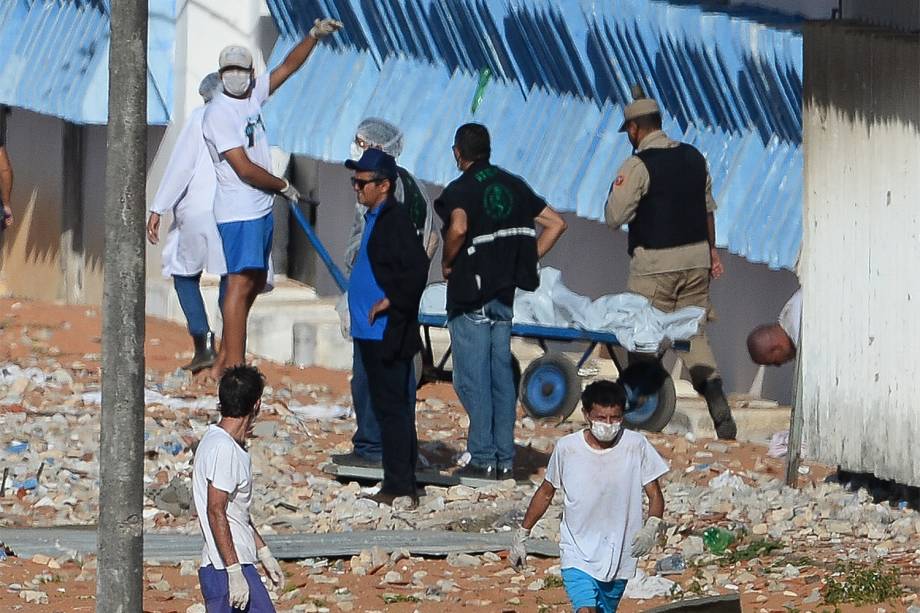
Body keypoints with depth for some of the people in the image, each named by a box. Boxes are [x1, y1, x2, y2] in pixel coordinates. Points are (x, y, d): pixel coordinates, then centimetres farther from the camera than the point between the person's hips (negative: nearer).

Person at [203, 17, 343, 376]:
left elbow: (288, 67, 18)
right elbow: (245, 169, -18)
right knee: (240, 283, -14)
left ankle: (223, 362, 18)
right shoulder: (219, 113, -15)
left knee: (256, 282, 13)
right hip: (239, 214, -10)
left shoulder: (252, 95, 8)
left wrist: (314, 37, 5)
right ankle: (234, 369, -17)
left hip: (261, 209, 10)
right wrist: (283, 186, -5)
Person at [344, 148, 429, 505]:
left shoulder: (395, 220, -15)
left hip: (388, 334, -11)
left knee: (391, 409, -8)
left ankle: (400, 488, -5)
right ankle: (401, 486, 18)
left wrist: (391, 301, -21)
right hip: (372, 333, 11)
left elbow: (417, 268, -25)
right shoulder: (375, 218, 16)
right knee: (390, 408, 13)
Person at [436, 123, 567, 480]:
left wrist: (447, 263, -14)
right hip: (505, 291, 6)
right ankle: (505, 459, 11)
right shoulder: (513, 185, 9)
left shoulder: (460, 190, -11)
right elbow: (556, 223, 10)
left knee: (473, 378, -3)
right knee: (502, 374, 10)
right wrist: (528, 261, 11)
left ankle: (482, 458, -5)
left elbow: (459, 227, -32)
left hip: (471, 295, -6)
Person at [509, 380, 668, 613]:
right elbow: (546, 492, 8)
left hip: (619, 557, 2)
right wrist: (522, 534, 13)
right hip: (577, 555, -2)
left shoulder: (636, 445, -8)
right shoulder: (567, 448, -8)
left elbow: (655, 494, -2)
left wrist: (651, 527, -23)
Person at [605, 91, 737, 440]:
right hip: (696, 258, 6)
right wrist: (711, 250, 25)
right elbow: (708, 208, 16)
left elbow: (614, 217, -12)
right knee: (695, 333, 10)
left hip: (656, 263, -6)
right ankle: (719, 408, -3)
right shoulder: (693, 158, 8)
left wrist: (617, 190, 7)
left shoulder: (637, 167, -12)